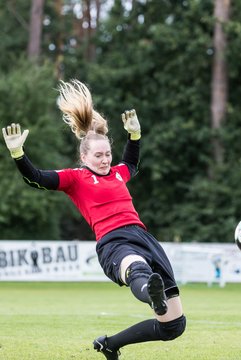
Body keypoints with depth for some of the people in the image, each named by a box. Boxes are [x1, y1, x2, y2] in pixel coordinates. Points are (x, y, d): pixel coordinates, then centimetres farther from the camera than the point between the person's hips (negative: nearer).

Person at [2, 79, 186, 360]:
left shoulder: (117, 173, 26)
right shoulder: (75, 178, 9)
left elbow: (131, 163, 51)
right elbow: (35, 179, -3)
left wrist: (134, 133, 47)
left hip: (144, 238, 7)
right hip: (114, 243, -7)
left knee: (173, 326, 3)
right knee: (138, 269, -48)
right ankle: (152, 293, -87)